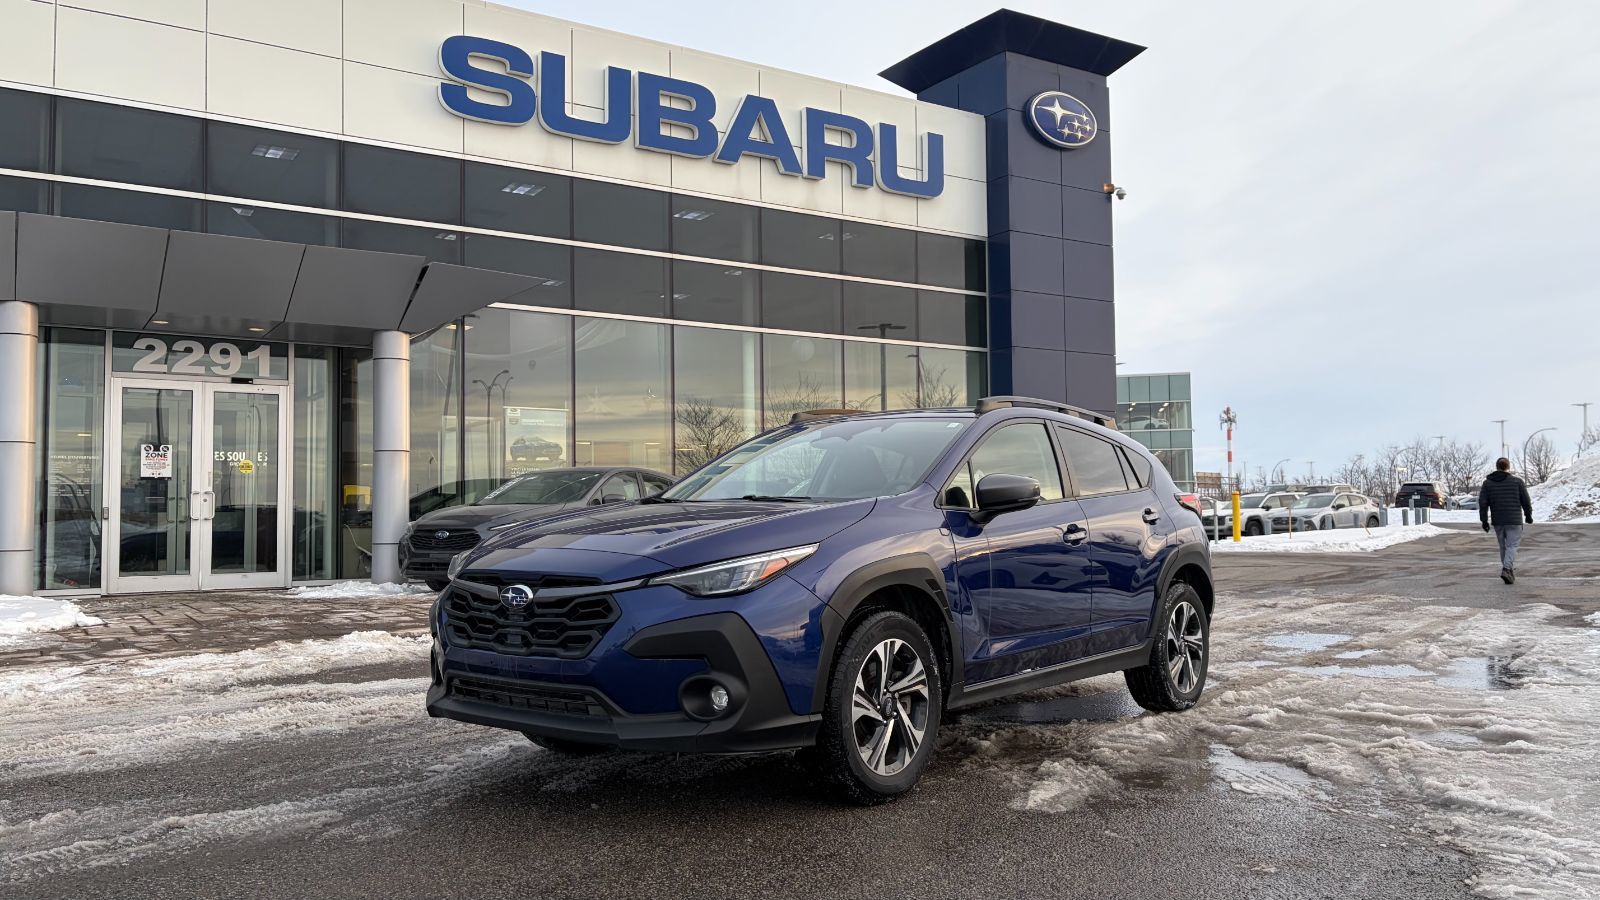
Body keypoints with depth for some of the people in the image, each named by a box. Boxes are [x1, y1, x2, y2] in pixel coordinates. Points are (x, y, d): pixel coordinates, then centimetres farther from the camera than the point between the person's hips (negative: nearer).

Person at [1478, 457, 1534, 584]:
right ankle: (1507, 569, -22)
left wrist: (1484, 520, 4)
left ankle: (1510, 570, 21)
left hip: (1497, 521, 3)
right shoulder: (1517, 481, -1)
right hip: (1514, 521, -3)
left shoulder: (1487, 483, 4)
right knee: (1512, 546, -4)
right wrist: (1528, 515, 18)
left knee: (1503, 546, 14)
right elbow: (1526, 501, 3)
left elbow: (1482, 503, 0)